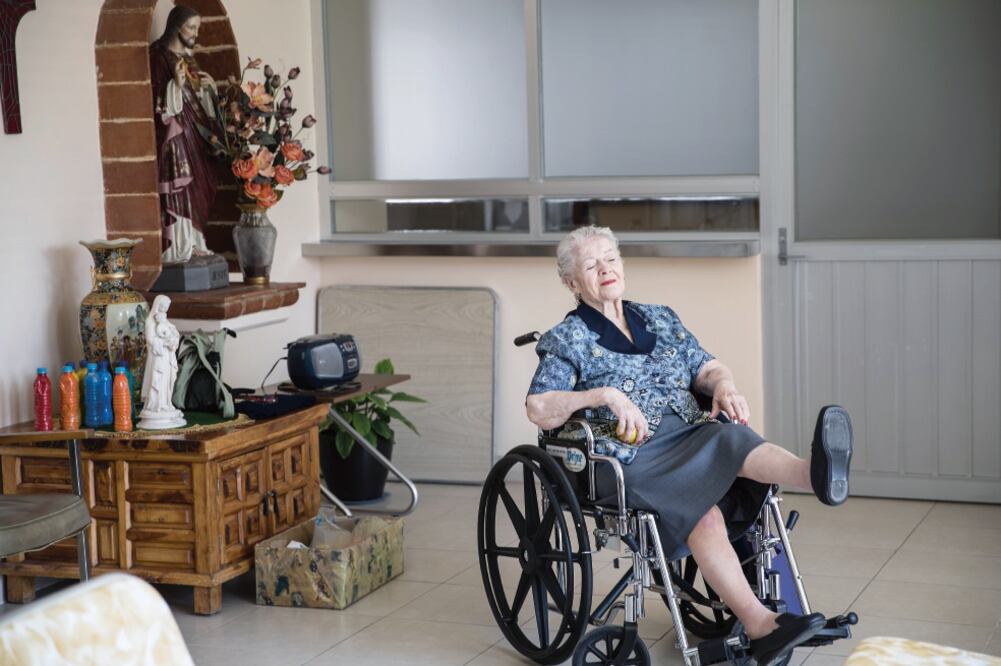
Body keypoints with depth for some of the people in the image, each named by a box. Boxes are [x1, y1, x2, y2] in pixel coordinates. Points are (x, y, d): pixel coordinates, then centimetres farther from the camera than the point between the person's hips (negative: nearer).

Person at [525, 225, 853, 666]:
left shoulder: (661, 319, 25)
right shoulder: (567, 340, 10)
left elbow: (708, 369, 18)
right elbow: (539, 408, -4)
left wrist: (724, 386, -7)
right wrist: (605, 395, -16)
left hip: (692, 435, 4)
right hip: (631, 456, -4)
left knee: (727, 435, -33)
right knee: (703, 514, -32)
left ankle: (815, 473, -64)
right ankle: (759, 625, -47)